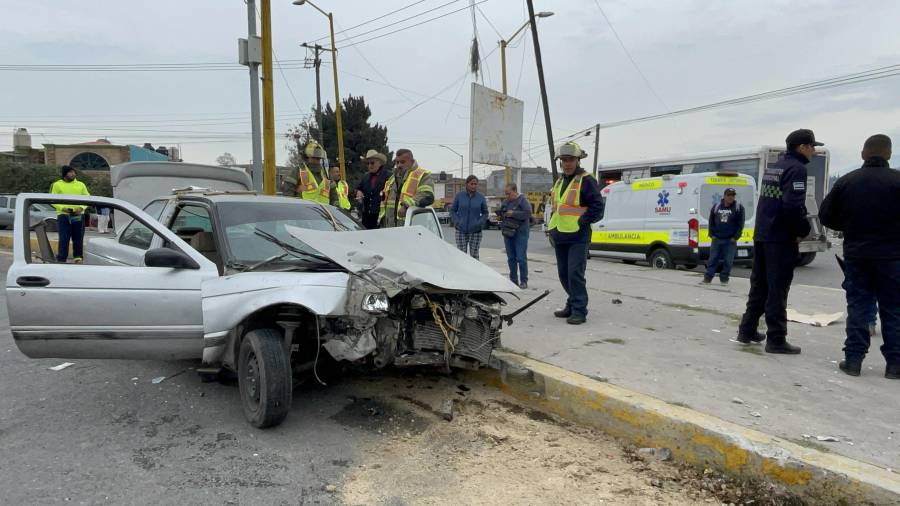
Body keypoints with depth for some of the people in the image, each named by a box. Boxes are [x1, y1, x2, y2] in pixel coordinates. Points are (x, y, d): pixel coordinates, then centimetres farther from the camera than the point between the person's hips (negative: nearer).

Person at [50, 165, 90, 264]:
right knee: (64, 239, -6)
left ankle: (78, 257, 12)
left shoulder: (81, 185, 13)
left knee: (78, 239, 4)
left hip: (78, 216, 3)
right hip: (64, 216, -2)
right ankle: (61, 259, -4)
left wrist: (81, 207, -6)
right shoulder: (57, 185, 6)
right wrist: (63, 208, -13)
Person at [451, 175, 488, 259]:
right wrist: (457, 222, -7)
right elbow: (453, 210, 8)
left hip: (475, 231, 0)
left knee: (474, 255, 3)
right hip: (461, 230, 0)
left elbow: (485, 213, 9)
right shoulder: (459, 196, 1)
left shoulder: (481, 197, 2)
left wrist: (480, 223, -7)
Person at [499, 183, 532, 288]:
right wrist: (500, 214, 2)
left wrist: (513, 214, -18)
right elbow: (501, 214, 25)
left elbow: (528, 213, -18)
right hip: (508, 233, 7)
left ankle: (524, 281, 2)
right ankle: (513, 280, 17)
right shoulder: (505, 202, 15)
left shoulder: (523, 200, -5)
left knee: (521, 258, -6)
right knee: (511, 258, 9)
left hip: (520, 233, -7)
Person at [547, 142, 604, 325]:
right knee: (563, 274, 14)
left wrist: (581, 222, -17)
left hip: (578, 237, -8)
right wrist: (553, 228, 15)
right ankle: (573, 304, 28)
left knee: (575, 273, -12)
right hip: (560, 237, 8)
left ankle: (579, 311, -6)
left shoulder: (586, 180, -7)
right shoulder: (559, 182, 18)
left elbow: (597, 207, -14)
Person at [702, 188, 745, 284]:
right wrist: (712, 234, 4)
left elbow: (741, 224, -3)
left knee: (728, 261, 0)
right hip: (717, 239, 2)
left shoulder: (739, 207, -1)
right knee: (713, 259, 4)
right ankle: (708, 278, 8)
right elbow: (711, 222, 13)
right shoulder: (716, 207, 7)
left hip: (730, 240, -2)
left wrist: (735, 237, -8)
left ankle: (724, 278, 11)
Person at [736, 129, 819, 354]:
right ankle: (776, 340, 3)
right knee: (777, 289, -3)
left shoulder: (772, 167, 16)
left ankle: (747, 331, 21)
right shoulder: (796, 168, -11)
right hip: (781, 238, -8)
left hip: (761, 235, 8)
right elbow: (793, 205, -22)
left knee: (759, 285, 15)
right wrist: (803, 230, -8)